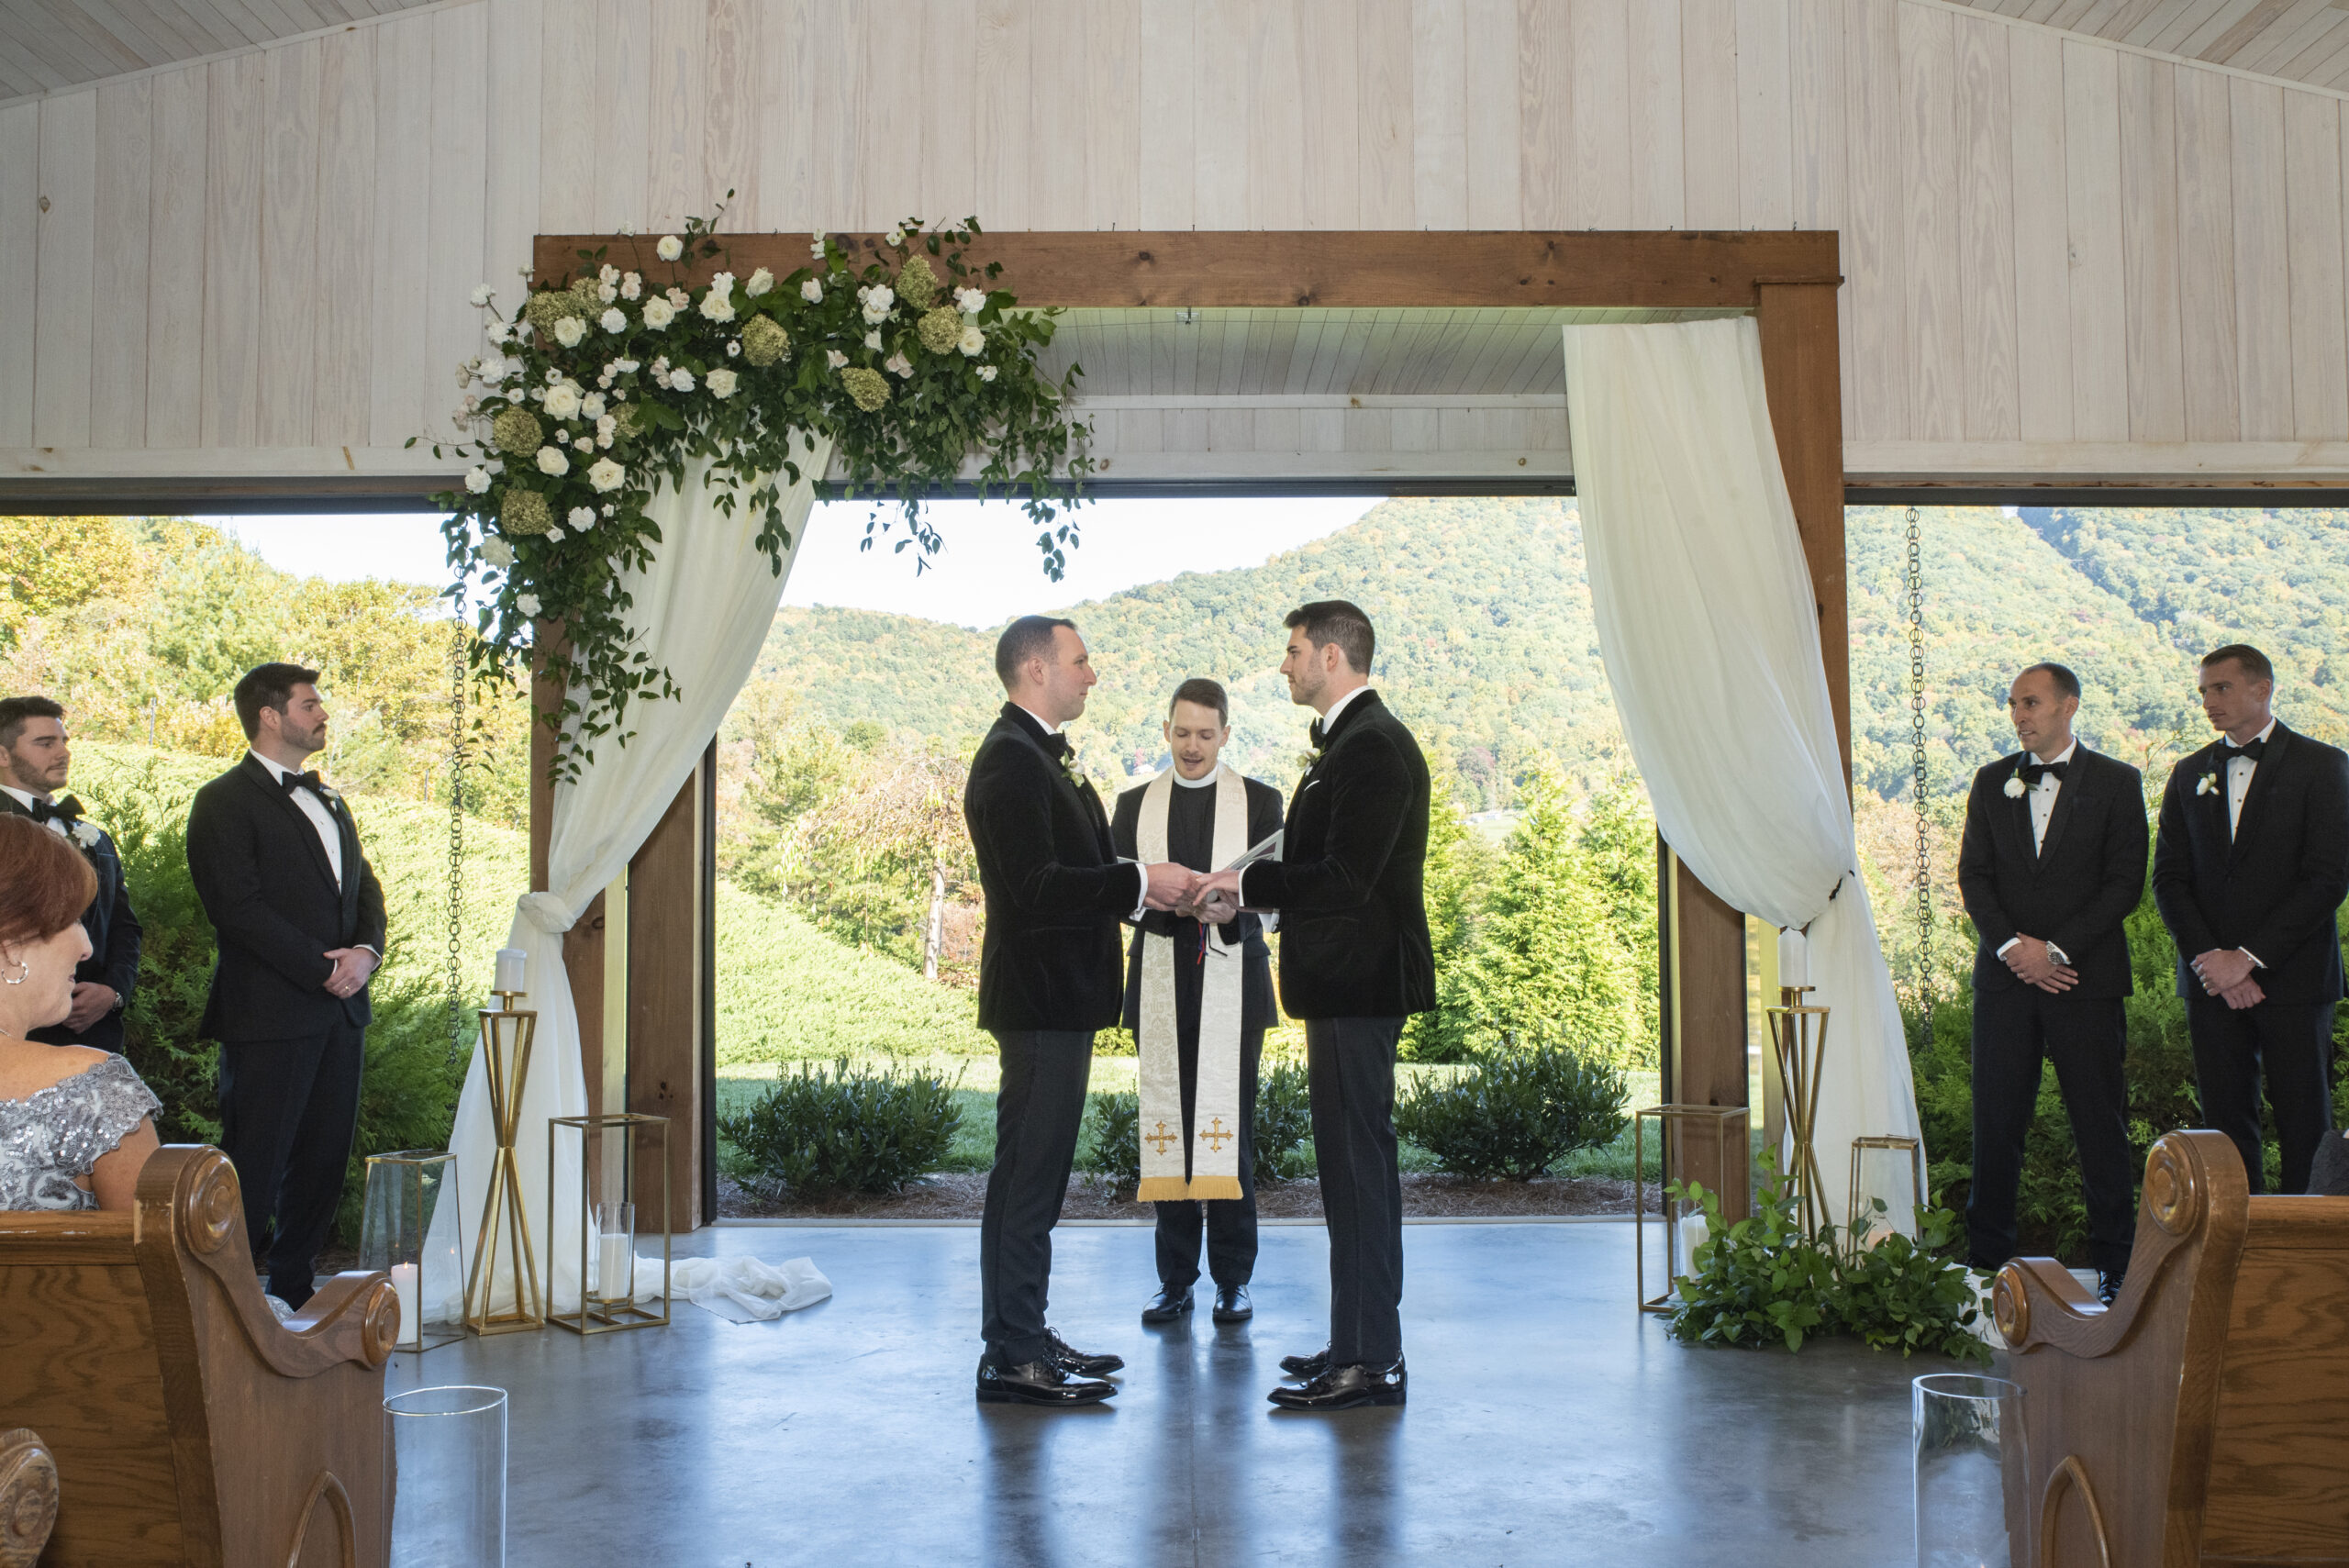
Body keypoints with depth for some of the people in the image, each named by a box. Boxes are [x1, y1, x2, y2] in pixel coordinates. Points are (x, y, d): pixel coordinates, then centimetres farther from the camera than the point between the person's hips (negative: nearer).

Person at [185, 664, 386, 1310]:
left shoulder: (329, 802, 20)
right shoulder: (224, 802, -5)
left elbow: (365, 888, 19)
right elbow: (238, 907, -14)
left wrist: (366, 951, -2)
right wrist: (323, 969, -15)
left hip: (341, 1009, 8)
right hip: (270, 1012, -7)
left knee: (323, 1158, 10)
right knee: (255, 1161, -6)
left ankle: (294, 1289, 21)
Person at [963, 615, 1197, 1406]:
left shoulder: (1041, 756, 19)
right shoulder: (1011, 760, -15)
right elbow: (1033, 886, -24)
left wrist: (1145, 893, 11)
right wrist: (1138, 883, -19)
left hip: (1058, 997, 11)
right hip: (1039, 998, -11)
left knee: (1037, 1172, 15)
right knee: (1027, 1173, -6)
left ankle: (1025, 1337, 23)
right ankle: (1011, 1356, 0)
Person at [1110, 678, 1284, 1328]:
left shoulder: (1260, 801, 8)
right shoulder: (1135, 805, 13)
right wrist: (1159, 897, -16)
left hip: (1232, 982, -1)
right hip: (1161, 983, 2)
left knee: (1231, 1127, -3)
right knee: (1167, 1127, 3)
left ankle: (1232, 1279, 7)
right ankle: (1175, 1277, 11)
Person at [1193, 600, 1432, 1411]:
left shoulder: (1372, 745, -16)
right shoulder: (1351, 741, 17)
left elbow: (1347, 877, -23)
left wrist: (1248, 880, -14)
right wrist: (1243, 895, 13)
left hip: (1358, 986, -11)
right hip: (1347, 986, 11)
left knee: (1357, 1163, -6)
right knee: (1353, 1163, 15)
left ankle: (1371, 1361, 0)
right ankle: (1361, 1344, 24)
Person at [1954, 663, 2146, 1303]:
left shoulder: (2117, 782, 2)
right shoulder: (1992, 782, 11)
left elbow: (2125, 882, -4)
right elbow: (1973, 874, 7)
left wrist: (2055, 949, -12)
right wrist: (2013, 946, -8)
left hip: (2086, 977, -2)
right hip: (2005, 977, 3)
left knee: (2101, 1124, 1)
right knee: (1996, 1122, 4)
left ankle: (2115, 1262, 11)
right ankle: (1988, 1257, 12)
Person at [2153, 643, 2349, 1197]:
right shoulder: (2190, 774, 13)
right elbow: (2168, 879, 9)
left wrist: (2249, 957, -13)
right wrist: (2208, 958, -6)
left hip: (2292, 978, -3)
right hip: (2212, 980, 4)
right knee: (2227, 1122, 5)